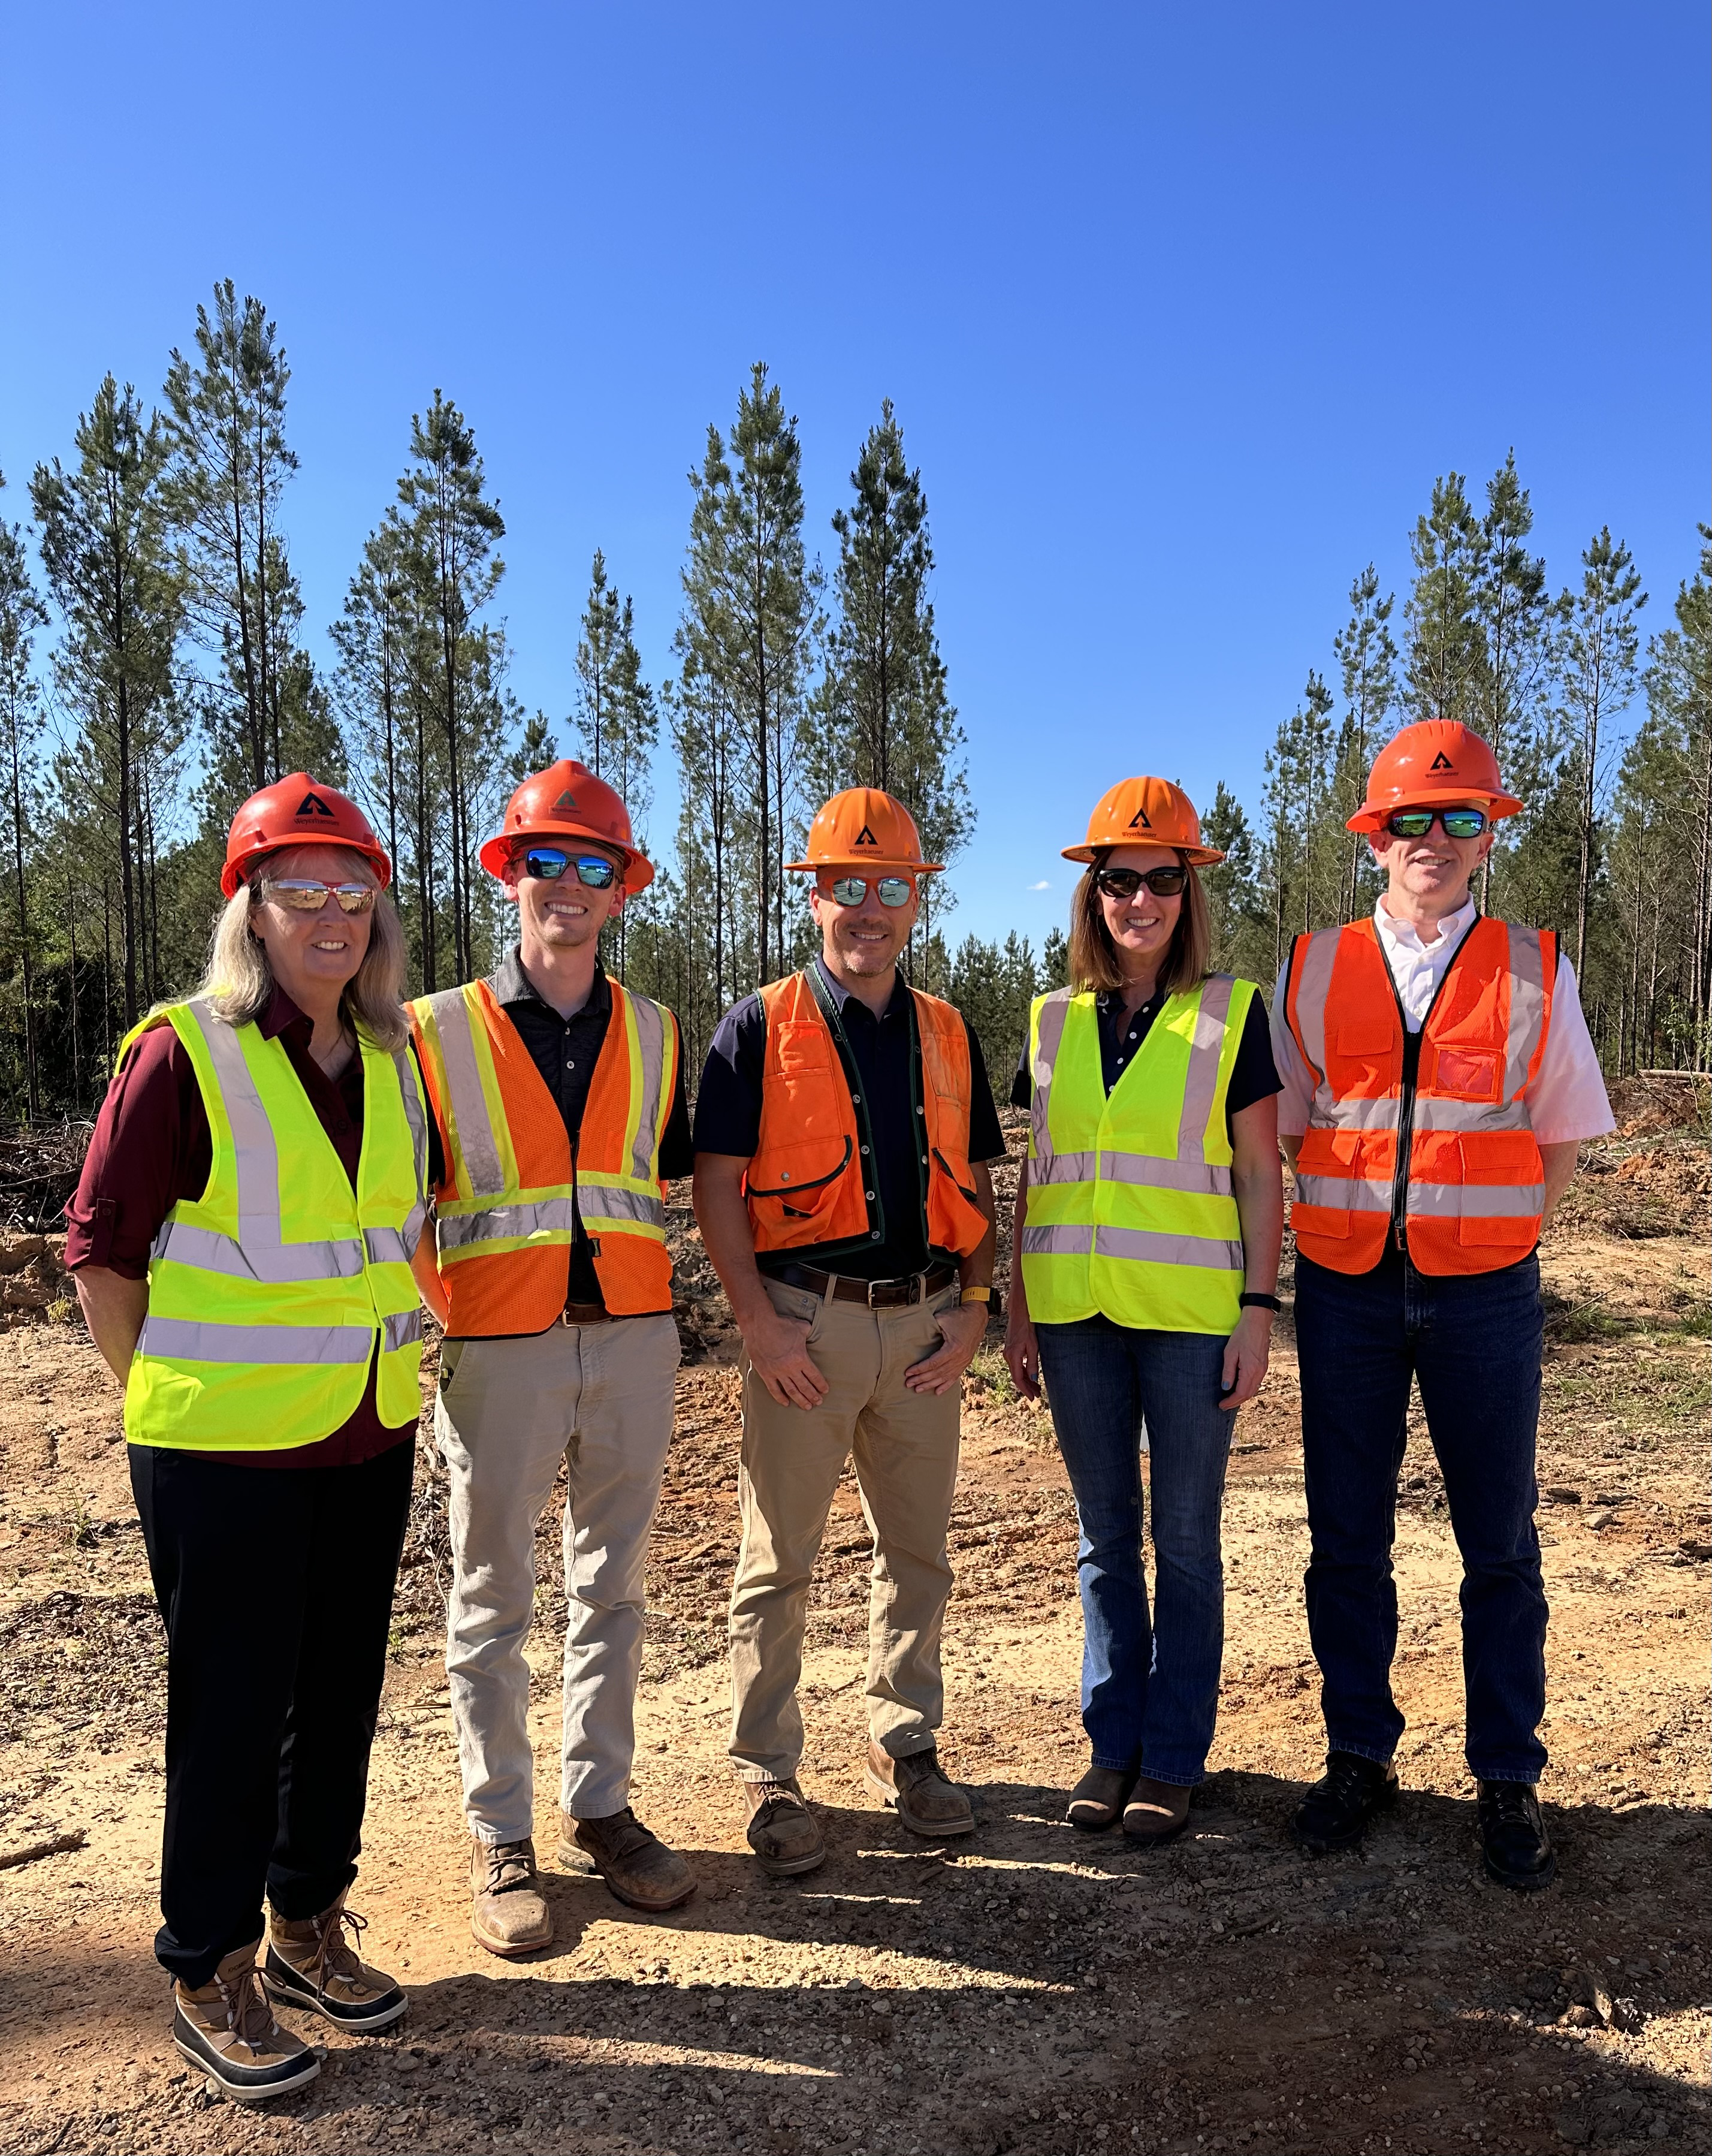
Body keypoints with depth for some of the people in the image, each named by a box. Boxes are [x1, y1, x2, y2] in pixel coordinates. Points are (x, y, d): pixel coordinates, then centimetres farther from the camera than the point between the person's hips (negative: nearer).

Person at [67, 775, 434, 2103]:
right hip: (224, 1450, -5)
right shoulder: (184, 1053, -12)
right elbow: (102, 1250, -8)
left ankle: (309, 1925, 36)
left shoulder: (396, 1060, 5)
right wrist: (166, 1394, -6)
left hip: (370, 1442, 5)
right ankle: (211, 1974, 27)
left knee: (341, 1693, 16)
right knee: (231, 1709, 8)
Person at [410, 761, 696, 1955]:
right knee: (493, 1603, 8)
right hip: (499, 1348, -3)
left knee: (612, 1589, 14)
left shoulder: (653, 1033, 8)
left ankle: (600, 1809, 30)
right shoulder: (441, 1032, -1)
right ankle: (503, 1841, 24)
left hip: (633, 1338, 3)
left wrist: (646, 1269, 10)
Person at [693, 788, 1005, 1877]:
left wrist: (973, 1309, 1)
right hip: (805, 1321, -4)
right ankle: (770, 1775, 21)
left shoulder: (949, 1034, 10)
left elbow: (976, 1184, 13)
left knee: (918, 1551, 15)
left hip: (925, 1322, 4)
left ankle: (905, 1744, 33)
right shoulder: (759, 1027, -3)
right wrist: (761, 1324, -13)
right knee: (781, 1561, 6)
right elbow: (717, 1186, -6)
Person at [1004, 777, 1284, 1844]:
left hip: (1190, 1313, -3)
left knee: (1186, 1539, 7)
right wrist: (1018, 1307, 8)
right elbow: (1035, 1176, 11)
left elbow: (1260, 1174, -1)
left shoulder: (1231, 1013, -1)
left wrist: (1260, 1308, -8)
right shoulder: (1054, 1022, 8)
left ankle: (1174, 1756, 22)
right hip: (1078, 1312, 3)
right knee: (1105, 1536, 13)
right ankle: (1113, 1742, 27)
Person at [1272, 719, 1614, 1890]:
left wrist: (1484, 1231, 0)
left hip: (1483, 1290, 0)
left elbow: (1560, 1140, 8)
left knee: (1500, 1547, 8)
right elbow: (1284, 1131, 9)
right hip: (1346, 1288, 1)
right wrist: (1358, 1220, 2)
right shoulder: (1314, 969, 5)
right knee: (1348, 1541, 9)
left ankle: (1509, 1780, 24)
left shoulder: (1533, 970, 4)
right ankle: (1360, 1759, 26)